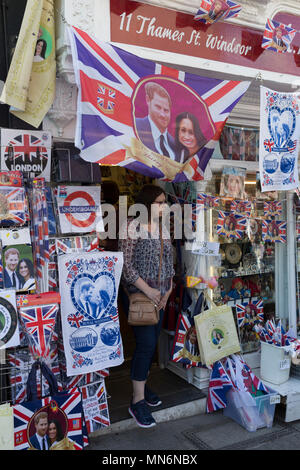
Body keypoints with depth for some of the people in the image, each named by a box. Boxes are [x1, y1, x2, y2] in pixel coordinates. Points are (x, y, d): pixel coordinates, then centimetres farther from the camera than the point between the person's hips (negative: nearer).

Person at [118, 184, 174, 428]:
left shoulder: (163, 229, 10)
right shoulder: (131, 228, -11)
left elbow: (170, 263, 14)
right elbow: (126, 266, -15)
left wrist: (168, 291, 3)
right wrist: (149, 291, -15)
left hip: (160, 296, 7)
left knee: (152, 343, 14)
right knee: (146, 343, -9)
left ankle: (142, 384, 34)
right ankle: (138, 401, 4)